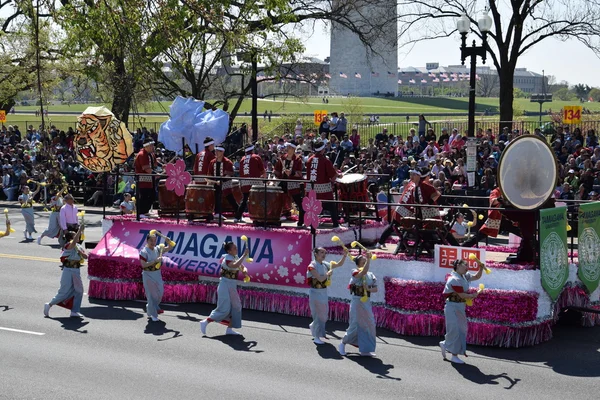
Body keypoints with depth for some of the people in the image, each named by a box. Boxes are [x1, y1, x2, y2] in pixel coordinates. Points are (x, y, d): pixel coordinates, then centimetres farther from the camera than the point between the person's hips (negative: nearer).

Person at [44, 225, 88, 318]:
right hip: (68, 270, -8)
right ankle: (49, 305, 14)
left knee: (79, 291, 5)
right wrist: (80, 230, -35)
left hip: (76, 271, 8)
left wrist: (80, 252, -12)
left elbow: (86, 257, 6)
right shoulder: (69, 245, -13)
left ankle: (74, 311, 12)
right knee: (64, 292, -3)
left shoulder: (79, 246, 11)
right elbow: (74, 242, -37)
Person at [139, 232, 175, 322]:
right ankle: (153, 315, 9)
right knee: (151, 294, -1)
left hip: (157, 274, 6)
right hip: (148, 275, -6)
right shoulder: (144, 251, -14)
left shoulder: (158, 249, 3)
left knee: (160, 292, 10)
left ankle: (150, 308, 34)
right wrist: (155, 261, -28)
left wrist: (169, 242, -14)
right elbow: (143, 265, -22)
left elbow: (169, 247, 8)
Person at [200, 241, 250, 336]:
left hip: (232, 286, 9)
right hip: (225, 285, -9)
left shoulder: (235, 258, 8)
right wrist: (244, 255, -36)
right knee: (224, 309, -10)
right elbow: (235, 265, -38)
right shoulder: (227, 258, -17)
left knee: (236, 307, 7)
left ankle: (229, 329, 13)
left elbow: (242, 267, 18)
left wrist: (244, 270, -6)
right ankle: (205, 322, 2)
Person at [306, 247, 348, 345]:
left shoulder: (325, 264, 5)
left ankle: (313, 326, 40)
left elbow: (339, 264, 8)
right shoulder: (312, 266, -15)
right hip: (315, 292, -7)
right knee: (318, 315, 0)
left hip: (324, 292, 7)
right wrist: (328, 273, -11)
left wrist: (345, 255, -6)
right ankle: (316, 337, 13)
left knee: (324, 315, 14)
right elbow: (320, 279, -24)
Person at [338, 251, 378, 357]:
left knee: (369, 325, 5)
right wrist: (368, 259, -29)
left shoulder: (371, 275, 8)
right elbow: (363, 272, -31)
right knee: (355, 325, -3)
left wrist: (368, 289, -12)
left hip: (367, 302, 6)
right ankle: (342, 344, 18)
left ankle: (365, 349, 15)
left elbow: (375, 289, 7)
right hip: (357, 301, -6)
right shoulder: (355, 272, -9)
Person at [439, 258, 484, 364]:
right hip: (452, 307, -9)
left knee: (461, 329, 11)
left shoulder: (464, 276, 8)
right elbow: (462, 295, -19)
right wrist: (473, 295, -4)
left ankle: (445, 344, 28)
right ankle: (454, 356, 4)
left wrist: (481, 268, 1)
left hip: (460, 307, 9)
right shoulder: (454, 279, -20)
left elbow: (477, 276, 19)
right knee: (455, 330, -5)